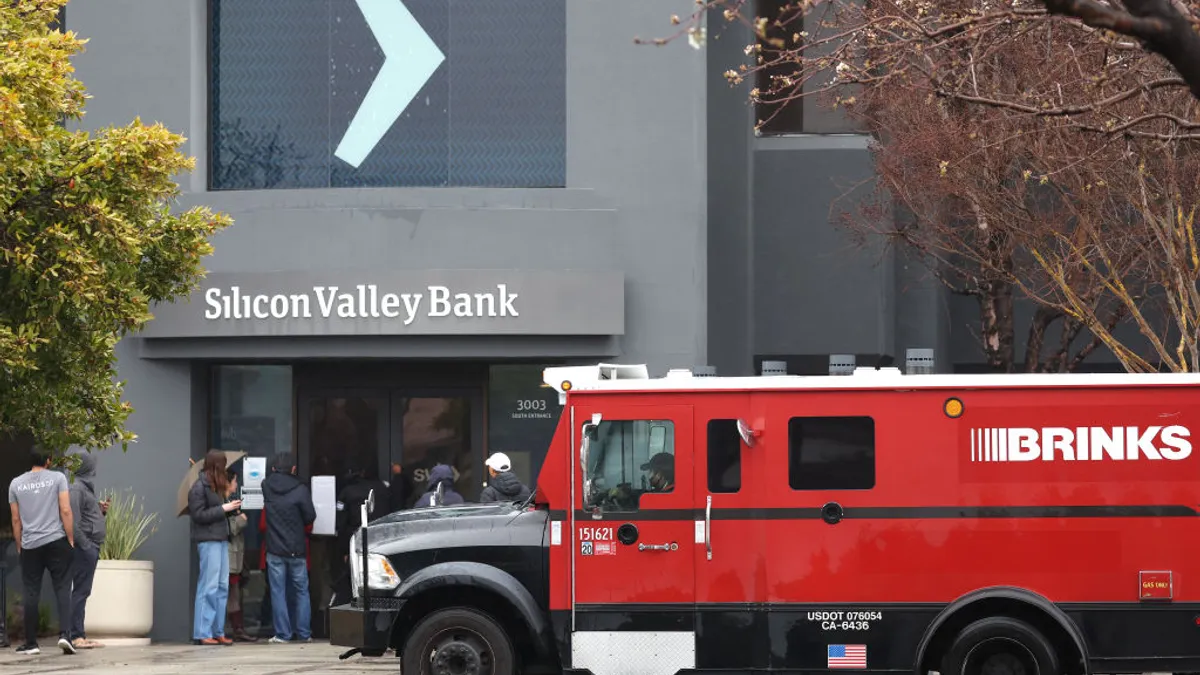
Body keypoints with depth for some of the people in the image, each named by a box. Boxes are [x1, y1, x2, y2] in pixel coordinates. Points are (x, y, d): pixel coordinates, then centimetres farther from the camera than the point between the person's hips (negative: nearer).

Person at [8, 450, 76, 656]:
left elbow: (16, 520, 8)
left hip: (30, 546, 2)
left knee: (31, 593, 5)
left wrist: (19, 546, 15)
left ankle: (31, 643, 7)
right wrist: (71, 540, 0)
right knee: (62, 589, -1)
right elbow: (65, 511, -5)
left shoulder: (16, 484, 8)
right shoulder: (57, 478, 1)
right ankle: (64, 634, -18)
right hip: (56, 541, -2)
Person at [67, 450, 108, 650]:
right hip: (84, 548, -10)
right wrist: (85, 546, -21)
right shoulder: (77, 488, -12)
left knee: (82, 592, 10)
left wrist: (101, 511, 8)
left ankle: (79, 635, 13)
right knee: (80, 591, -9)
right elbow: (73, 521, -20)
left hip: (90, 549, 10)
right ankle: (76, 636, -10)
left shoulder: (86, 488, 19)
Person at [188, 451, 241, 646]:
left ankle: (218, 632, 11)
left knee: (222, 587, 8)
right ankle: (202, 633, -6)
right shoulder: (199, 487, -9)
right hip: (208, 540, -9)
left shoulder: (215, 486, 18)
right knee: (209, 587, -9)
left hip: (221, 539, 9)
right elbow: (199, 515, -13)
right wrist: (223, 508, -13)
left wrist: (231, 508, 5)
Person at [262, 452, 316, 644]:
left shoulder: (267, 486, -4)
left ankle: (282, 634, 1)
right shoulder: (300, 489, -11)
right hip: (297, 549, 0)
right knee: (301, 591, 10)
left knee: (278, 592, 4)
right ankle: (304, 633, 10)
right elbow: (310, 516, -4)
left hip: (275, 549, 0)